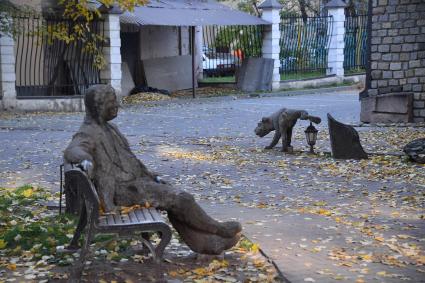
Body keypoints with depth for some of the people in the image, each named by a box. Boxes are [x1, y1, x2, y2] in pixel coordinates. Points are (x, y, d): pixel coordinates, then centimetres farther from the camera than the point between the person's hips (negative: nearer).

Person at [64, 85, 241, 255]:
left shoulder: (108, 128, 16)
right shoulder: (88, 132, -12)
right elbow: (71, 151, -33)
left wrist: (152, 177, 17)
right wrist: (85, 159, -56)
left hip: (131, 182, 9)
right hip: (121, 190, -9)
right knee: (180, 199, -10)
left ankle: (204, 243, 2)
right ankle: (216, 229, 7)